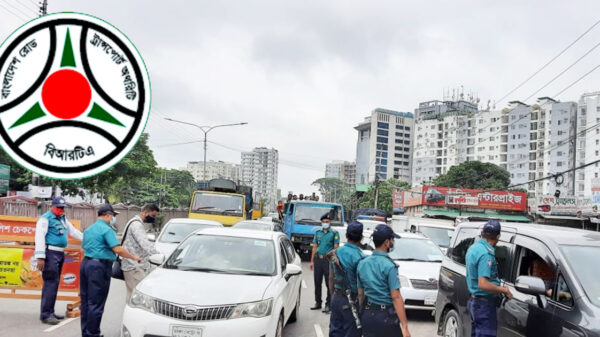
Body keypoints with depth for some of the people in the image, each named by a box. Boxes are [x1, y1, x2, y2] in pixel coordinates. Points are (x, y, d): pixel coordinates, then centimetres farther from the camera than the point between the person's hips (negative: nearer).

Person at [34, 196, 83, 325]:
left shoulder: (63, 219, 19)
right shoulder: (45, 218, -7)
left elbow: (74, 231, 26)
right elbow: (39, 237, -14)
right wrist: (40, 257, -21)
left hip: (60, 253, 9)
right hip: (50, 253, -9)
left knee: (54, 283, 13)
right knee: (51, 282, -12)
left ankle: (50, 312, 22)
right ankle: (45, 314, -8)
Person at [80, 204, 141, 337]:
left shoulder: (88, 229, 16)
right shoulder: (107, 229, -12)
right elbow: (118, 249, -21)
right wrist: (134, 257, -11)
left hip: (85, 263, 9)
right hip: (99, 266, -9)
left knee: (86, 301, 14)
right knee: (96, 304, -3)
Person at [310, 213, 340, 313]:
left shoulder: (334, 233, 0)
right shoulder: (318, 232, 13)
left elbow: (336, 248, -4)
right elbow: (315, 247, 14)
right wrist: (312, 261, 10)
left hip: (328, 260, -4)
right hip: (318, 259, 4)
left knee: (329, 283, -1)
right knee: (317, 282, 10)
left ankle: (328, 305, 6)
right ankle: (318, 303, 22)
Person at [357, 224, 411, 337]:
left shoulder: (362, 264, 6)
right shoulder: (389, 266, -14)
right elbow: (396, 297, -17)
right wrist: (404, 326, -17)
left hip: (367, 315, 6)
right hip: (386, 316, -6)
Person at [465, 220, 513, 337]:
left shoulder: (473, 248, 9)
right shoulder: (486, 254, -23)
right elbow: (483, 284, -29)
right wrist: (504, 289, -16)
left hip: (474, 300, 10)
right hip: (484, 304, -10)